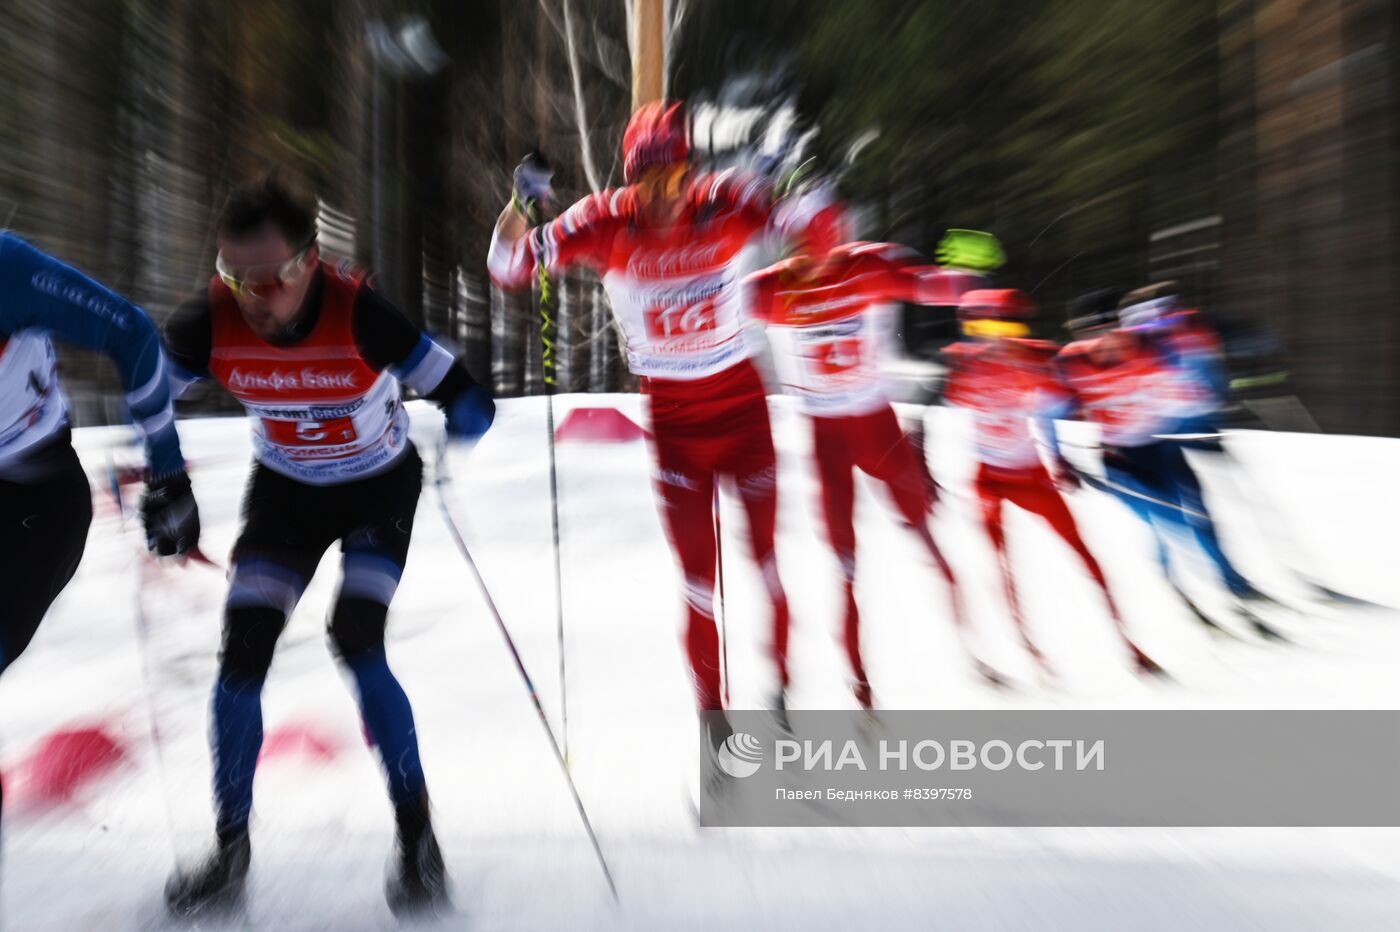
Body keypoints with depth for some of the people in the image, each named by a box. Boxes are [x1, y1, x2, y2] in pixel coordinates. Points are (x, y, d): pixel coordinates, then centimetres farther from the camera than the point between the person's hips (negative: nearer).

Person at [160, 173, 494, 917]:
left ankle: (417, 837, 1)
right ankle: (231, 850, 17)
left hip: (380, 485, -4)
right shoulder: (210, 324, -20)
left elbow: (469, 403, -29)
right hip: (286, 490, 4)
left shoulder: (357, 312, -30)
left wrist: (459, 424, -49)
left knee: (355, 641, -18)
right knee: (241, 653, -4)